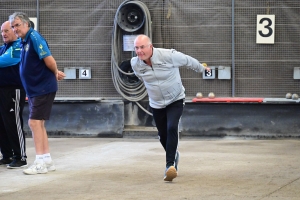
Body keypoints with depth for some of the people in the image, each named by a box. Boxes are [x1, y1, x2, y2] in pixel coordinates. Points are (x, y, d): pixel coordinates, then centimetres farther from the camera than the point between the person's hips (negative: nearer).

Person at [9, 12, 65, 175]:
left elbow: (49, 60, -22)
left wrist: (55, 73, -4)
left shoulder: (34, 38, -17)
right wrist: (56, 73, 16)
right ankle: (47, 160, 17)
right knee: (38, 124, 11)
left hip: (43, 88, -9)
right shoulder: (24, 42, 11)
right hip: (34, 89, 9)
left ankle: (40, 163, -9)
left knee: (34, 122, -11)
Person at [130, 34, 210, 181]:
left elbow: (188, 61, -6)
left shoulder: (168, 56, -26)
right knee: (163, 135, 13)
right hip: (156, 104, 4)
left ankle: (170, 165, -26)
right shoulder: (135, 64, -15)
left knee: (172, 128, -24)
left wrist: (202, 69, 12)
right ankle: (174, 155, 44)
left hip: (175, 100, -4)